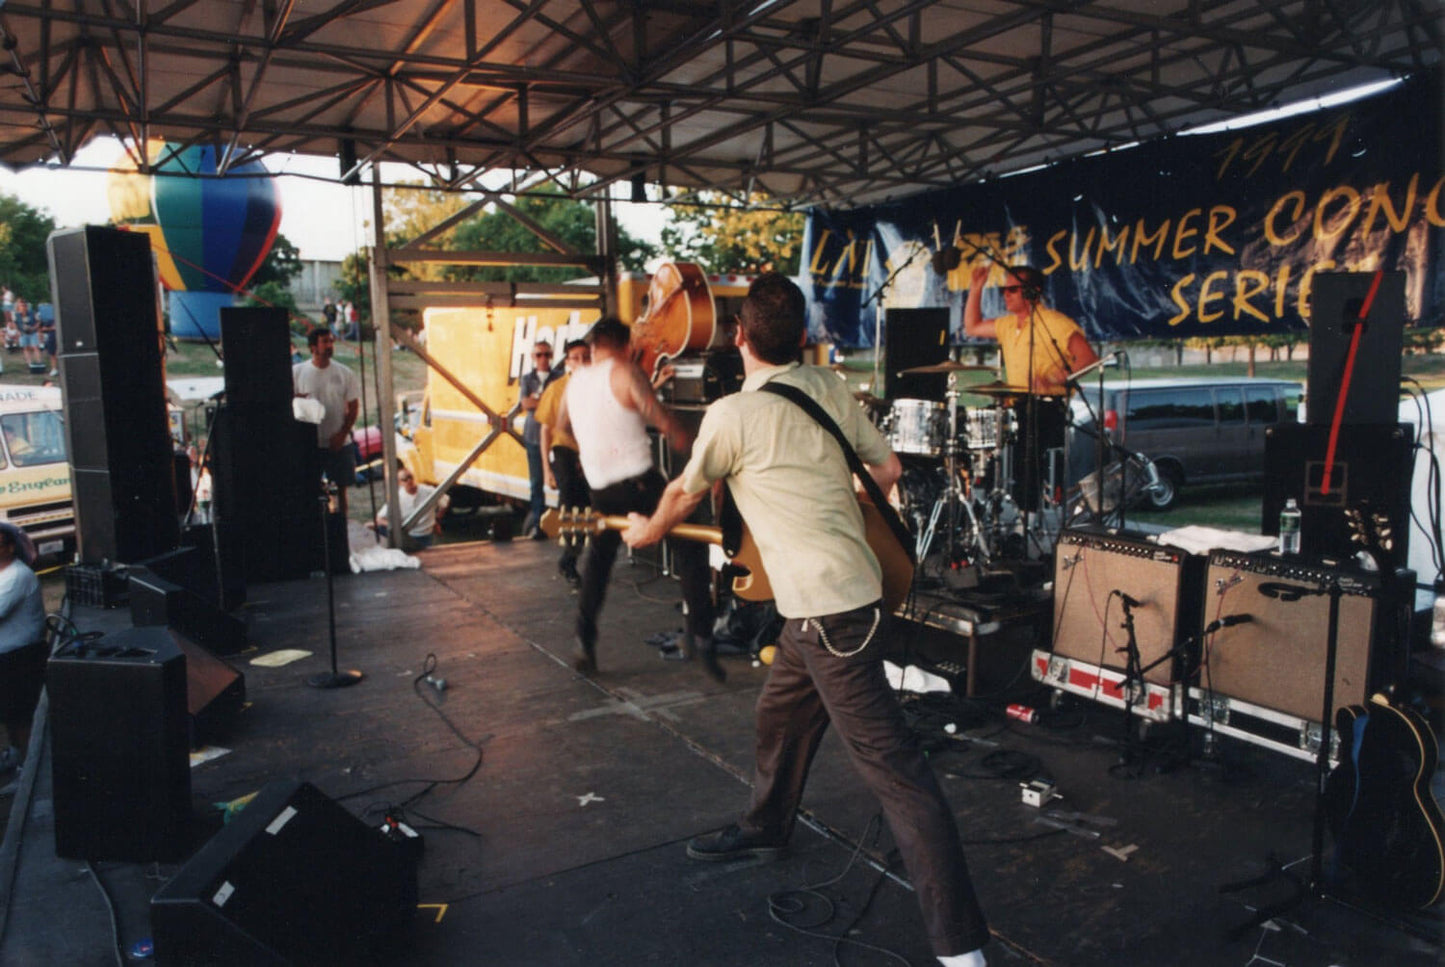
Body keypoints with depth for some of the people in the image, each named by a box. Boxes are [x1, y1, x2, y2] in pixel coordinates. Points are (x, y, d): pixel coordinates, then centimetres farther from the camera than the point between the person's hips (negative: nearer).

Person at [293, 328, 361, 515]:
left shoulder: (344, 373, 2)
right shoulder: (297, 372, 0)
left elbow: (354, 406, 3)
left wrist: (342, 434, -7)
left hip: (339, 442, 1)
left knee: (341, 488, 7)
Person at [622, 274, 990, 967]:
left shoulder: (731, 415, -13)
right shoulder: (830, 389, 5)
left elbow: (684, 494, 5)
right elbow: (888, 468, 12)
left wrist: (645, 532, 25)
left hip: (828, 612, -9)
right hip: (851, 591, 9)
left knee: (891, 768, -7)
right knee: (780, 715, 27)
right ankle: (765, 830, 49)